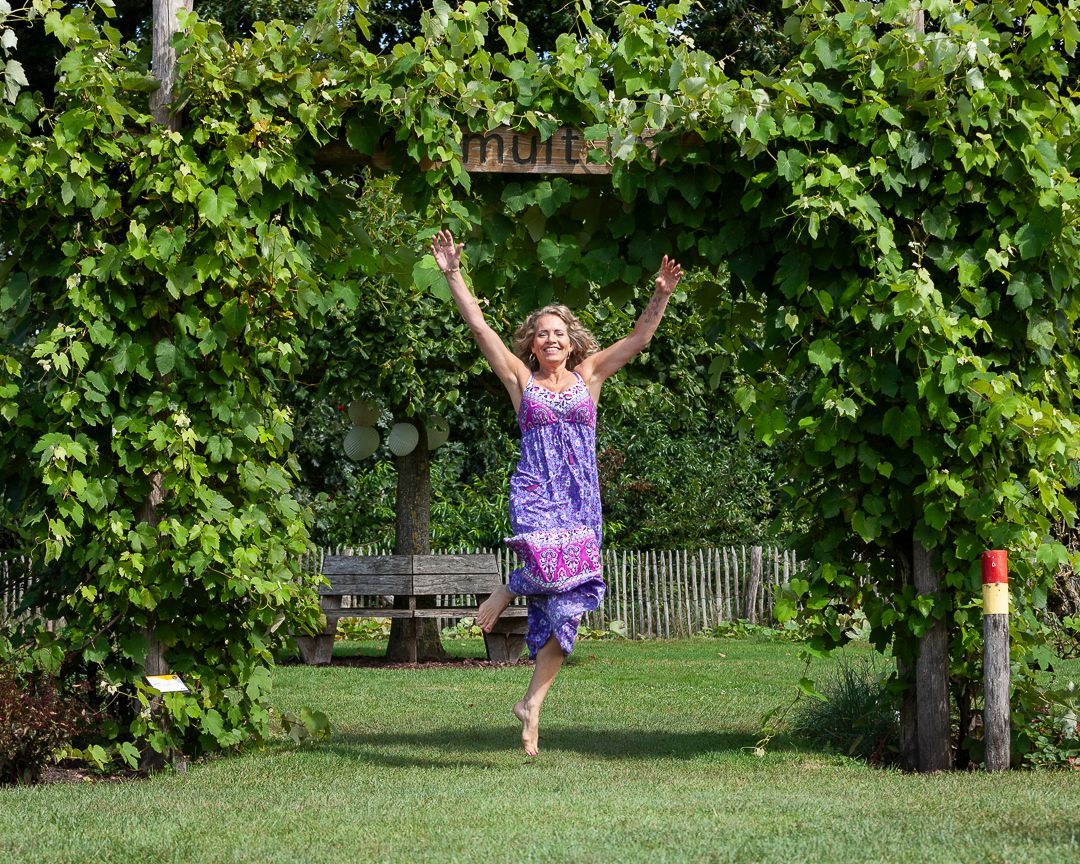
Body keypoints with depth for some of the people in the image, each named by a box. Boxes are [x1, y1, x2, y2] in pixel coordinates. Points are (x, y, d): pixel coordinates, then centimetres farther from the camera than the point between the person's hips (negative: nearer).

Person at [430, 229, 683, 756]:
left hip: (581, 497, 3)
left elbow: (639, 339, 9)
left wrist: (662, 296, -5)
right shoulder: (521, 379, 9)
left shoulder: (588, 376, 13)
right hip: (534, 490, -3)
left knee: (565, 606, -1)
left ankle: (532, 703, 9)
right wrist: (452, 275, -3)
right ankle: (509, 589, 3)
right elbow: (479, 327, 4)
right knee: (551, 566, -33)